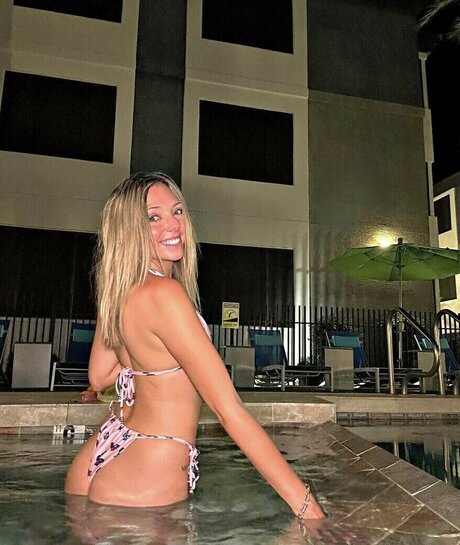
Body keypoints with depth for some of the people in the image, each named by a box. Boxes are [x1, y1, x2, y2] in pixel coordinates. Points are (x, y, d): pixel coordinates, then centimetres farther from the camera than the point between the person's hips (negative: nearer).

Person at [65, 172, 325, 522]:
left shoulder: (117, 292, 1)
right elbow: (229, 410, -28)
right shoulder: (165, 293, -26)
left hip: (101, 454, 8)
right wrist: (305, 504, -24)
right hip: (147, 476, -8)